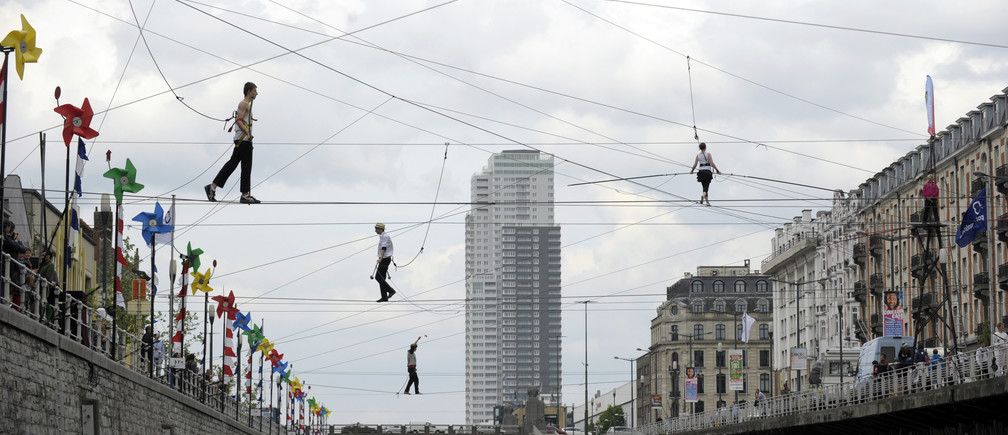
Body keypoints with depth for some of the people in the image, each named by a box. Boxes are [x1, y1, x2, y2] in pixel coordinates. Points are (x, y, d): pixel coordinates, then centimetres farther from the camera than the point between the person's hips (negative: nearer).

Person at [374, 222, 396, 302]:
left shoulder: (385, 237, -14)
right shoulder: (382, 237, 18)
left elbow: (384, 248, -26)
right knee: (381, 278, 6)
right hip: (384, 260, 10)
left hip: (385, 259, -10)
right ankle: (384, 297, 3)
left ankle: (391, 290, -9)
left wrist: (381, 258, -36)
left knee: (378, 277, -11)